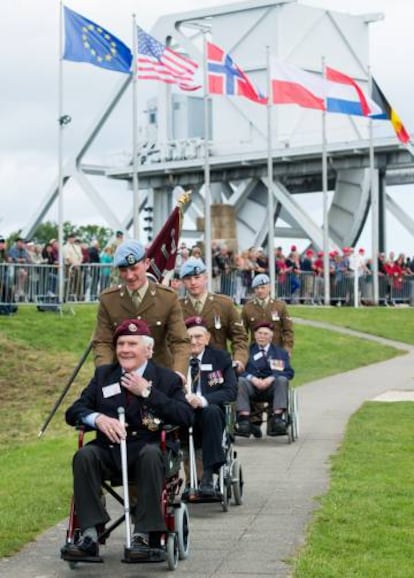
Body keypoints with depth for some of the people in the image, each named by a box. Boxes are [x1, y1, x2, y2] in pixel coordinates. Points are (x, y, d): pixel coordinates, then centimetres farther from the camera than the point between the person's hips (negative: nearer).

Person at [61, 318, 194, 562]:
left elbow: (187, 417, -9)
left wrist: (147, 393, -11)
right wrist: (97, 418, -15)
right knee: (84, 456, -29)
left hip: (147, 448, -3)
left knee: (151, 455, -36)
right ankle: (90, 535, -29)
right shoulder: (103, 375, 17)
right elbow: (73, 411, 9)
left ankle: (145, 536, -32)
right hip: (109, 449, 3)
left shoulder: (167, 379, 7)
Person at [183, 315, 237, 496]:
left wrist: (203, 400, -21)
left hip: (210, 417, 0)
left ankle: (208, 474, -30)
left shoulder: (221, 358, 6)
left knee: (212, 411, -34)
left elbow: (231, 391, -5)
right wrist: (182, 399, -20)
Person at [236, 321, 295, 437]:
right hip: (252, 387, 0)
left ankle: (277, 419, -39)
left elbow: (289, 372, 3)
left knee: (282, 380, -30)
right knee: (240, 381, -30)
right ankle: (244, 421, -40)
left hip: (271, 386, 0)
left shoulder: (281, 353, 20)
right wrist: (252, 378, -19)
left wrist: (271, 378, -16)